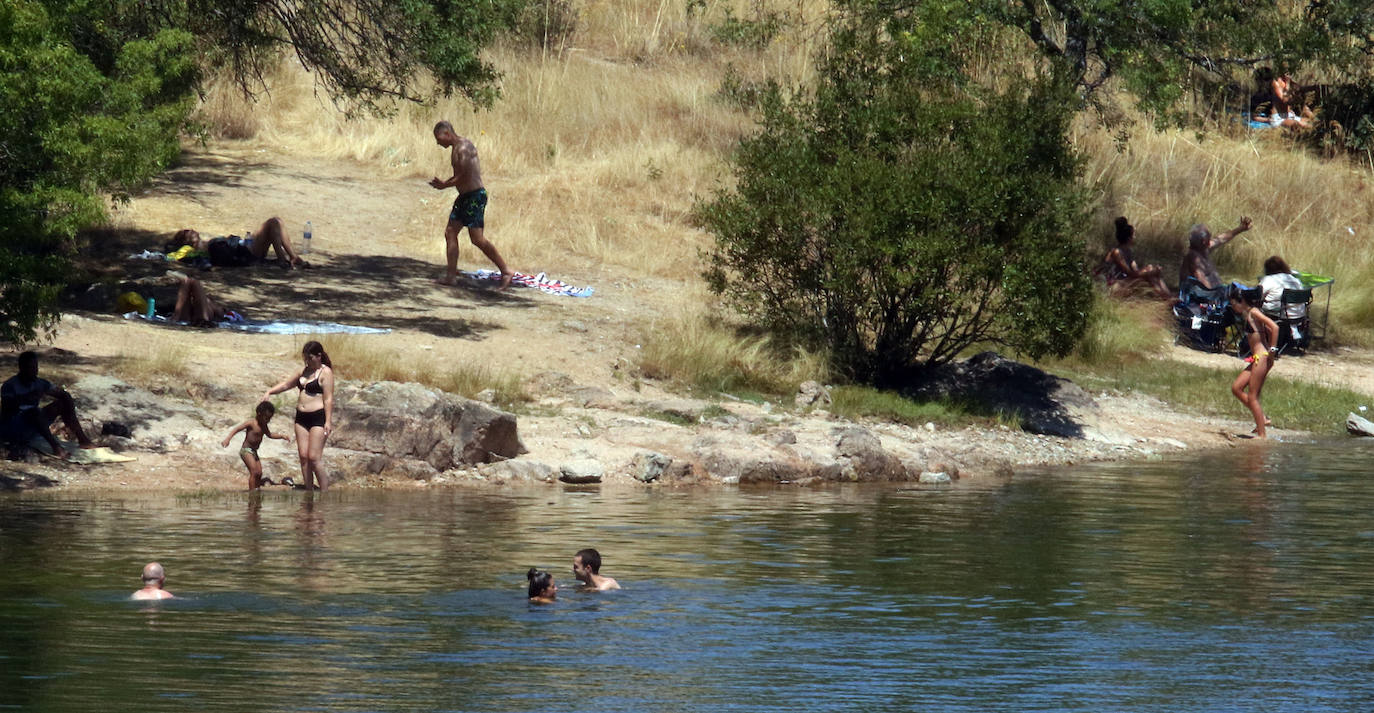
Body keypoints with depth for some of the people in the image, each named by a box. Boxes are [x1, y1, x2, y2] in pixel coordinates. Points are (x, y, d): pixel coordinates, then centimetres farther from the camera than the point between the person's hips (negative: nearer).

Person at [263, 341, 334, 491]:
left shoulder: (325, 372, -8)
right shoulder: (304, 371, 15)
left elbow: (328, 399, -13)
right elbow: (286, 384, 23)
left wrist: (328, 421, -19)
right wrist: (269, 392, 9)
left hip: (318, 417, -8)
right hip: (301, 417, 8)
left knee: (314, 457, -13)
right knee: (303, 456, 3)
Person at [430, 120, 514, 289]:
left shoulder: (464, 148, -17)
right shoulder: (455, 149, 14)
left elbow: (465, 177, -22)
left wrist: (445, 185, -9)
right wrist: (443, 183, 6)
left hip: (475, 196, -10)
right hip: (464, 197, 10)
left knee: (477, 239, -12)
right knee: (450, 233, 8)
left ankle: (506, 272, -7)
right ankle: (451, 275, 12)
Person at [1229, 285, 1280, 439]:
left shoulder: (1253, 312, -11)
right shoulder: (1246, 315, 16)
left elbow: (1275, 328, -21)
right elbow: (1269, 331, 24)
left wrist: (1272, 351, -17)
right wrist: (1270, 350, 18)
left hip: (1262, 357, -10)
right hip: (1256, 358, 10)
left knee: (1252, 397, -6)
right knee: (1236, 388, 10)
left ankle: (1261, 435, -2)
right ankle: (1262, 418, 12)